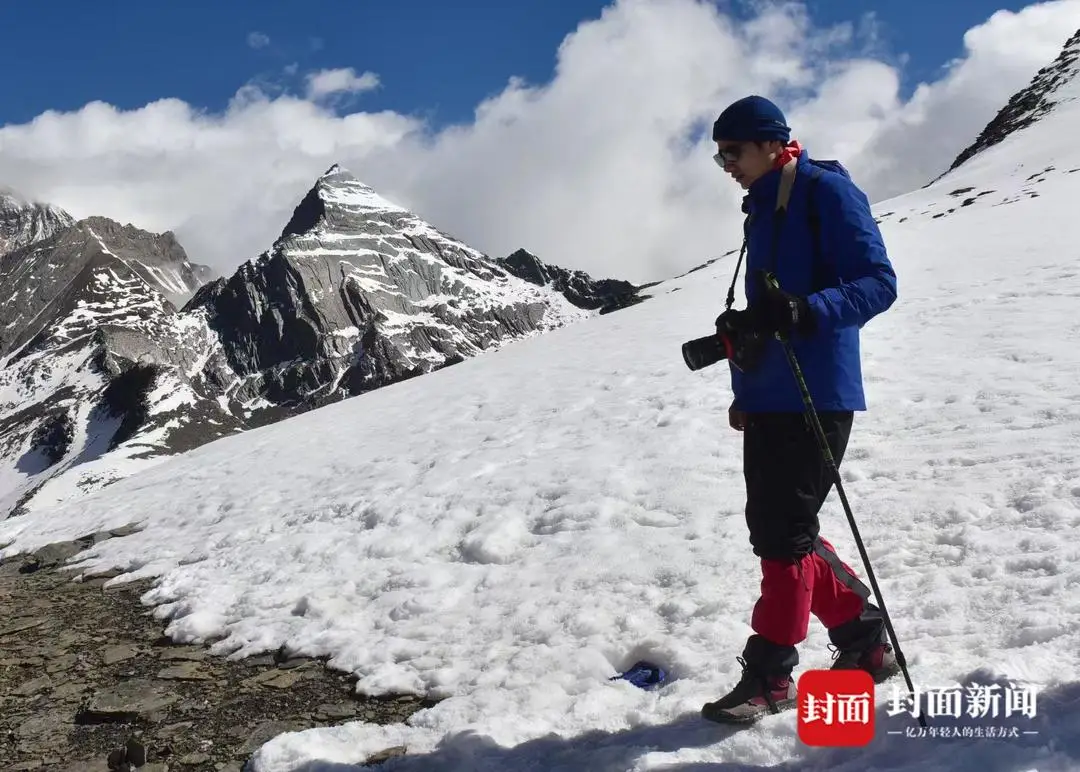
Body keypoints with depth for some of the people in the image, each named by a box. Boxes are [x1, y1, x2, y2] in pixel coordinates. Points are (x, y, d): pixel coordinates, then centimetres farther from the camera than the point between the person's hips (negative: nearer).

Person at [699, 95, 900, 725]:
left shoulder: (827, 191, -7)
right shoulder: (765, 208, 19)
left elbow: (878, 282, -15)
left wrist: (804, 311, -31)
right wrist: (746, 386, 22)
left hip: (815, 396, -9)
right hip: (768, 398, 9)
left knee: (784, 530, -6)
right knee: (773, 527, 10)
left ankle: (771, 674, 5)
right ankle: (865, 637, 24)